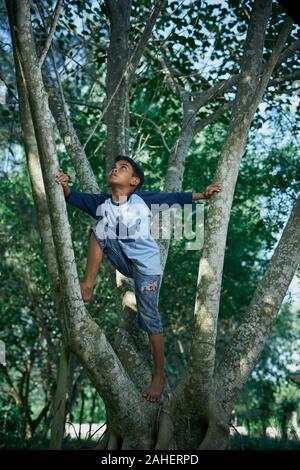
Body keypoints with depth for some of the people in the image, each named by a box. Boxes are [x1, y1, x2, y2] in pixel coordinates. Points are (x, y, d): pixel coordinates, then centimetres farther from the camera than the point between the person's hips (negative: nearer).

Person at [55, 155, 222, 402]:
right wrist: (65, 187, -27)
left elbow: (173, 198, -7)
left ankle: (160, 375, 11)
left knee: (149, 317, -4)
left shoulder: (143, 199, -8)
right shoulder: (101, 202, 0)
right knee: (100, 227, -13)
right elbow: (76, 197, -8)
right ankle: (87, 286, -7)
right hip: (123, 260, 4)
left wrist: (202, 194, -13)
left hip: (146, 262, -4)